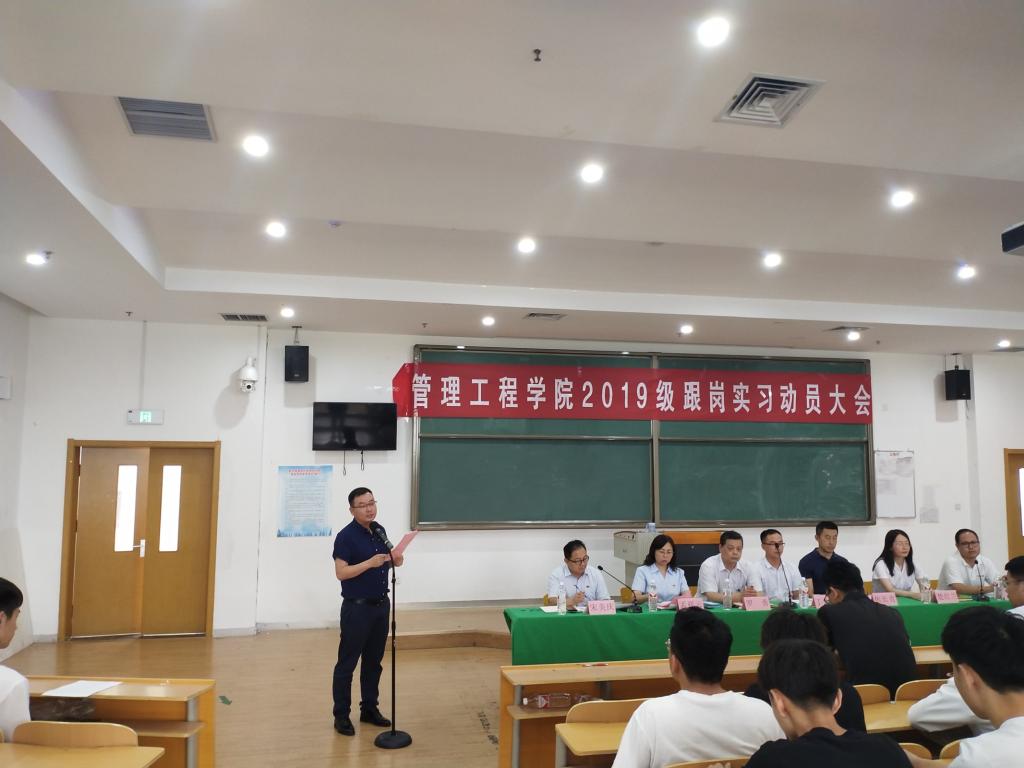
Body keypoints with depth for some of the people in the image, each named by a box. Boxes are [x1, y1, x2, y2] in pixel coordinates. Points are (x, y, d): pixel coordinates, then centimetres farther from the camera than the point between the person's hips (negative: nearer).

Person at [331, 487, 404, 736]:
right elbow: (341, 572, -21)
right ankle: (341, 715, 15)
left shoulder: (380, 531, 6)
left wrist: (395, 560, -5)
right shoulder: (346, 536, -15)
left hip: (381, 604, 7)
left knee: (373, 661, 15)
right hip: (357, 607, -7)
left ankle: (369, 709, 26)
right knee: (347, 663, 4)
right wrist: (370, 563, -30)